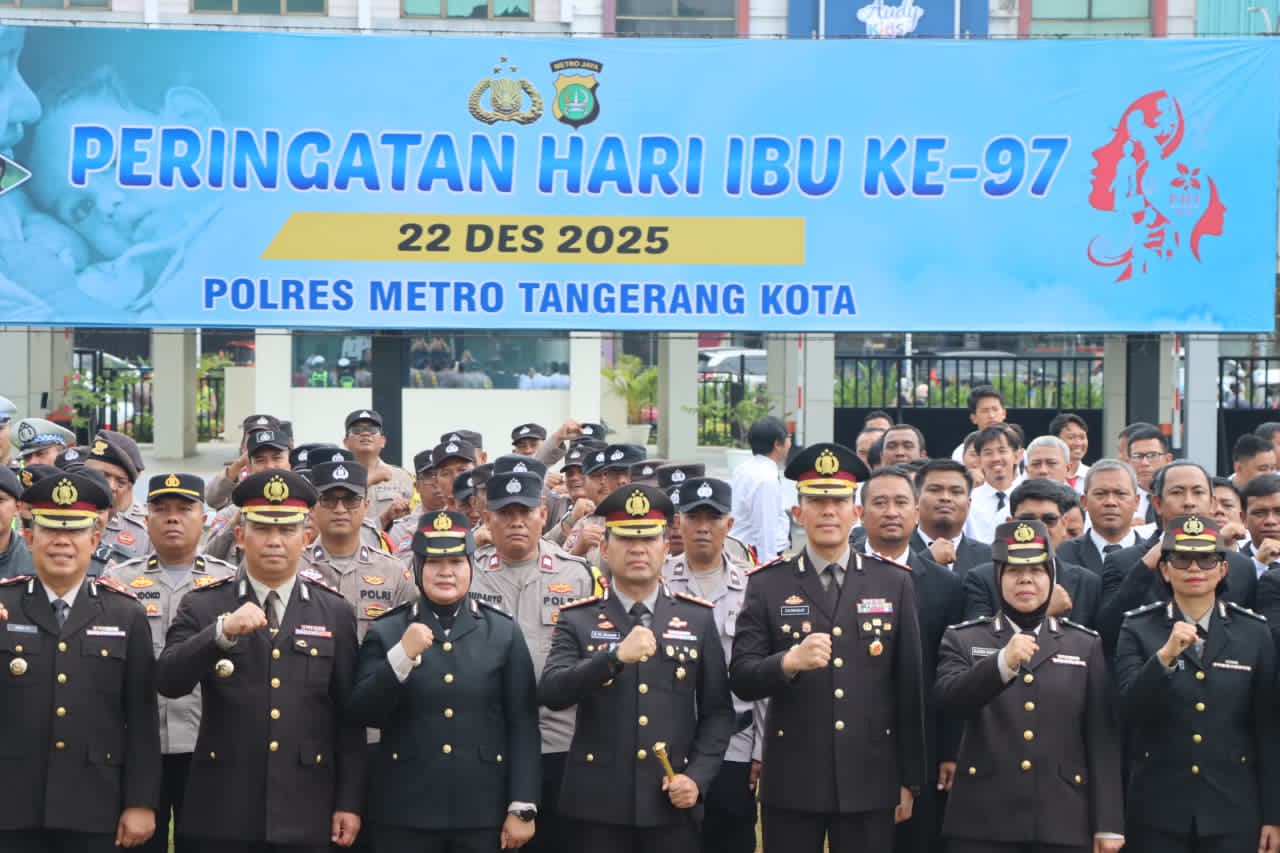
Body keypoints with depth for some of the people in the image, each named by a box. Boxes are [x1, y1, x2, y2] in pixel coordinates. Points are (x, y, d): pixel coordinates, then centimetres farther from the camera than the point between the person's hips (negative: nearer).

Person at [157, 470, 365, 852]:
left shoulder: (335, 614, 9)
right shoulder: (202, 607, 5)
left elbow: (349, 718, 7)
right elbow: (169, 681, -11)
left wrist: (349, 802, 2)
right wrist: (223, 631, -25)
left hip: (303, 816, 1)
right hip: (223, 817, -1)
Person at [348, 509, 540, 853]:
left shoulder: (504, 633, 6)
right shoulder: (385, 632, 5)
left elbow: (523, 726, 3)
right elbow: (363, 714, -4)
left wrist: (523, 808, -3)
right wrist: (402, 656, -17)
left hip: (483, 812, 0)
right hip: (405, 813, 0)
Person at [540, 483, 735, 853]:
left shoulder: (697, 618, 8)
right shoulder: (577, 620, 4)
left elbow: (718, 711, 8)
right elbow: (551, 693, -12)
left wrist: (697, 778, -5)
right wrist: (615, 657, -25)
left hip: (672, 807, 1)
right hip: (600, 806, -1)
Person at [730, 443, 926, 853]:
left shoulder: (894, 582, 7)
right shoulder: (767, 585, 4)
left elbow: (910, 688, 7)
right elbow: (741, 680, -4)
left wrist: (909, 780, 5)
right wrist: (788, 662, -25)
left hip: (869, 784, 1)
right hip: (791, 786, -1)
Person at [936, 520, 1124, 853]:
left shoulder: (1086, 645, 13)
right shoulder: (963, 640, 10)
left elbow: (1102, 738, 7)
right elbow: (950, 698, -12)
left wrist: (1108, 824, 1)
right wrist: (1003, 662, -29)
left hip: (1063, 825, 1)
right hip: (984, 825, -1)